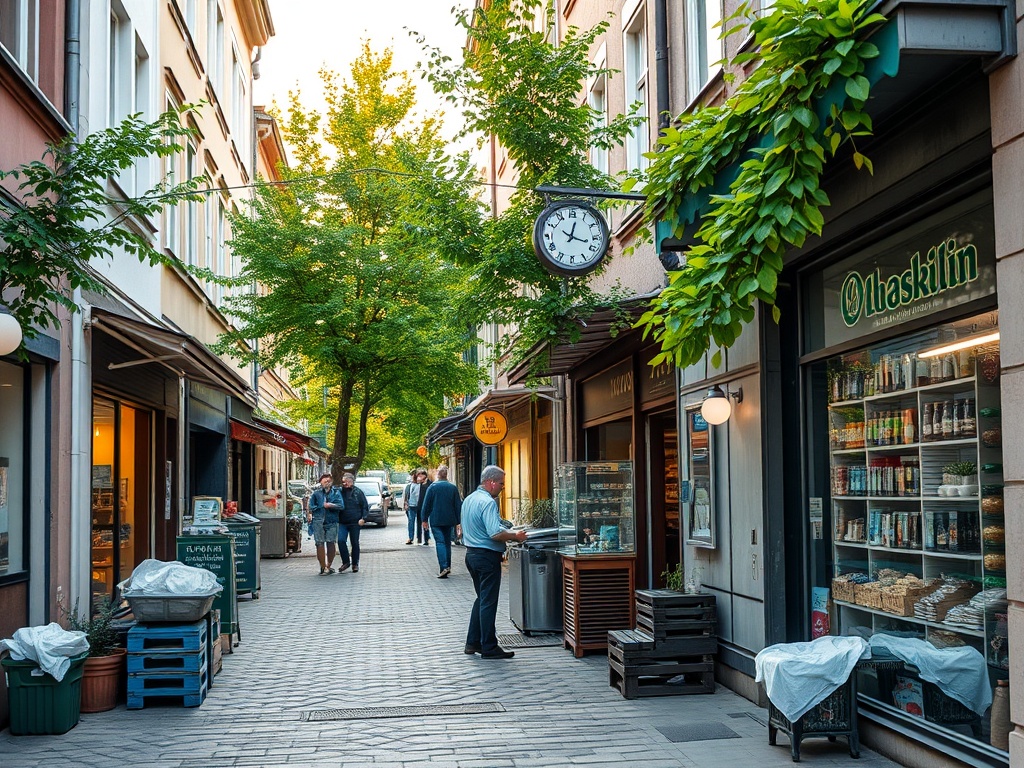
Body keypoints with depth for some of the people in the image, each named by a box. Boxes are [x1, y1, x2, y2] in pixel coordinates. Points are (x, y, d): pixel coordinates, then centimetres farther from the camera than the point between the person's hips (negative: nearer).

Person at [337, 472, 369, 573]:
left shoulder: (358, 492, -1)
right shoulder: (340, 491, 5)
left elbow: (365, 506, 0)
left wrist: (363, 518, -11)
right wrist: (337, 518, 8)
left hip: (355, 523, -2)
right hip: (342, 522, 2)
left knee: (355, 543, 5)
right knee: (341, 540, -11)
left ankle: (355, 564, 15)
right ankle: (345, 562, 1)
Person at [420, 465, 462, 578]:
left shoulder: (432, 487, -6)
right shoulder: (453, 488, 1)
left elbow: (426, 505, -4)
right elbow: (458, 505, 4)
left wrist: (424, 519, 6)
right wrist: (458, 522, 9)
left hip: (436, 520, -3)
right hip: (449, 520, 3)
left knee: (440, 542, -6)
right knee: (447, 542, 16)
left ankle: (443, 567, -20)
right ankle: (448, 566, 21)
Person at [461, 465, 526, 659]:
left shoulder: (468, 500, 12)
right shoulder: (488, 502, -19)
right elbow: (495, 533, -28)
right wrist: (516, 536, -12)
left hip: (471, 553, 10)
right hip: (487, 556, -10)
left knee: (482, 599, 19)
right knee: (488, 603, -2)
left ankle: (473, 642, 22)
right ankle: (489, 648, 3)